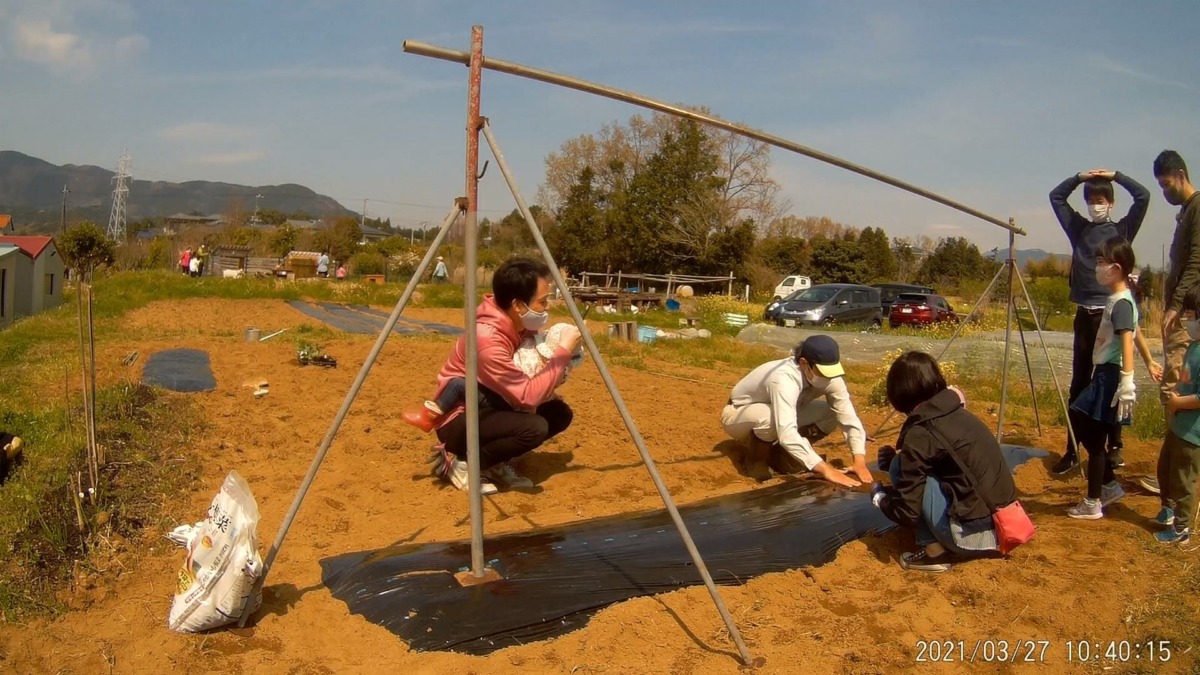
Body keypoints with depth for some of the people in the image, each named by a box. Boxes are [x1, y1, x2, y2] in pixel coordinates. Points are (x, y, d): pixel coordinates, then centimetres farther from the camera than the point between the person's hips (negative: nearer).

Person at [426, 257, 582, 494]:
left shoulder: (519, 323, -6)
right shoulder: (487, 338, -31)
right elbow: (528, 397, -31)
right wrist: (564, 351, -27)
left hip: (486, 407, 9)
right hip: (459, 419, -8)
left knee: (559, 413, -2)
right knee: (534, 427, -29)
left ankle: (496, 463, 7)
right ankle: (457, 462, -10)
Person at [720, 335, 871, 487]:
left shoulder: (830, 376, -21)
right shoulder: (784, 379, -41)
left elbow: (850, 419, -19)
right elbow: (787, 434, -50)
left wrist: (860, 462, -33)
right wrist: (826, 470, -52)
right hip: (737, 416, -6)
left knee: (833, 413, -12)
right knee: (771, 417, -40)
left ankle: (778, 453, 2)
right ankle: (756, 460, -9)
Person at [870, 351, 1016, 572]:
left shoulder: (920, 433, -14)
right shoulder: (959, 414, 9)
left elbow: (907, 511, -11)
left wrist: (880, 497, 9)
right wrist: (900, 458, 21)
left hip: (973, 535, -9)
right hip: (1001, 528, 9)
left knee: (901, 470, -3)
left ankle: (935, 551, 1)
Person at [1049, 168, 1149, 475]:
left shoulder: (1122, 229, 3)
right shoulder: (1078, 228, 10)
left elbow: (1143, 196, -9)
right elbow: (1056, 196, 14)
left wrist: (1115, 176, -2)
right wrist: (1080, 177, 3)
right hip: (1084, 314, 2)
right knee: (1079, 384, 4)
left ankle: (1115, 446, 15)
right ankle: (1072, 450, 7)